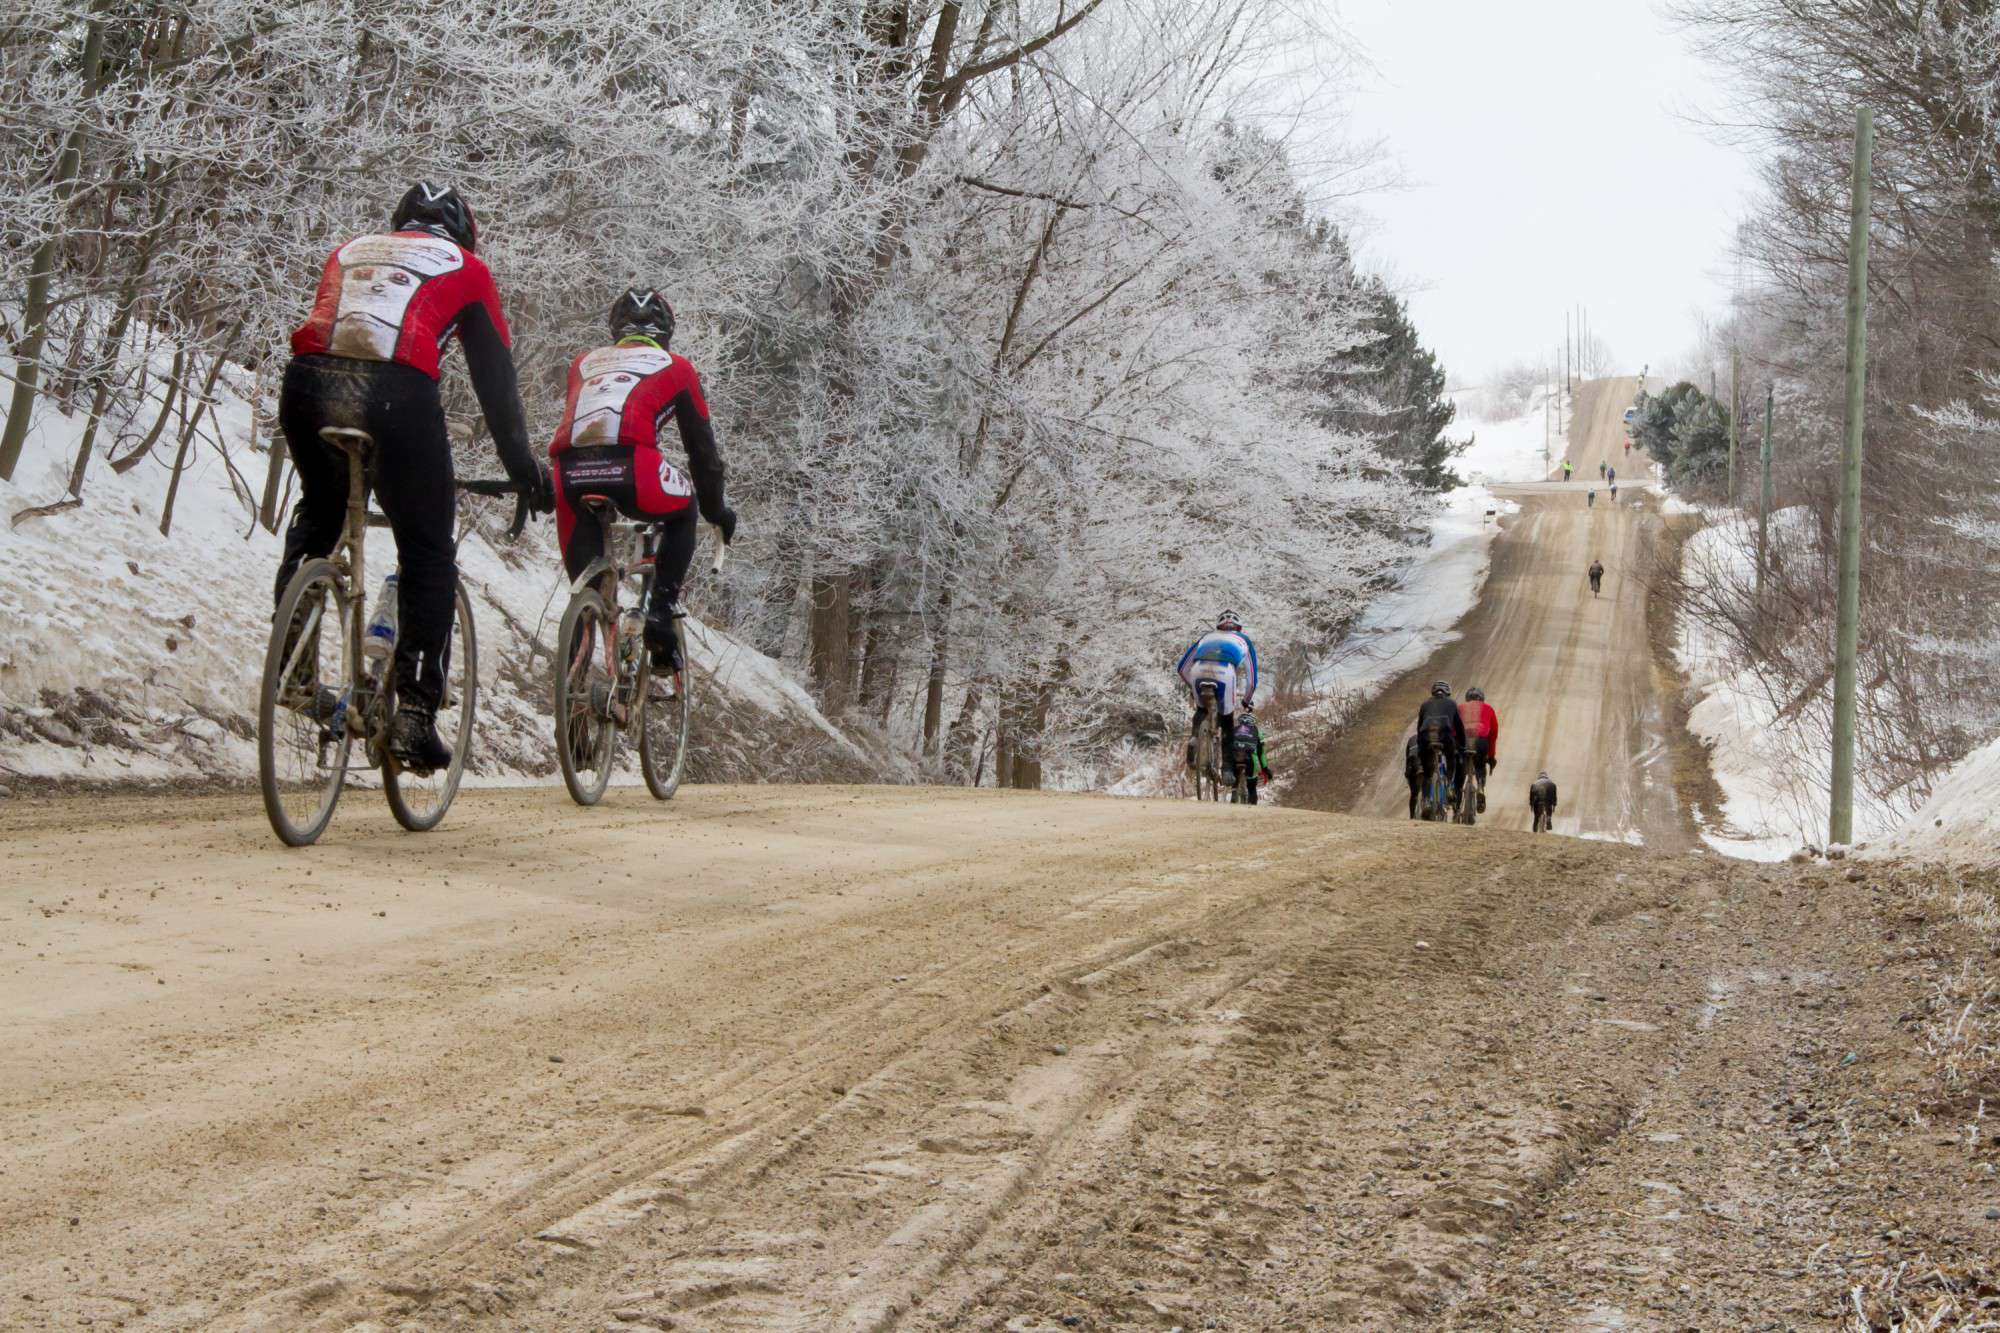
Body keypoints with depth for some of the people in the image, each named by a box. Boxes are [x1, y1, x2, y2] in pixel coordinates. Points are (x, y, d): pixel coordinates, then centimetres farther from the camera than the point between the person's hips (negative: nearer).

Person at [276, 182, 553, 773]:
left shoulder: (349, 251, 34)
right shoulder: (466, 268, 25)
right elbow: (496, 380, 24)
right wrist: (525, 472, 32)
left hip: (307, 385, 4)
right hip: (395, 392, -4)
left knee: (318, 512, 31)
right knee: (429, 557, 10)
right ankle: (414, 714, 3)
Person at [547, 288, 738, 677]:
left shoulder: (585, 362, 34)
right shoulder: (675, 368, 26)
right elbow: (701, 445, 30)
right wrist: (716, 509, 42)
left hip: (570, 470, 3)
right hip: (629, 465, -3)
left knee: (585, 586, 20)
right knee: (683, 512, 30)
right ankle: (661, 611, 15)